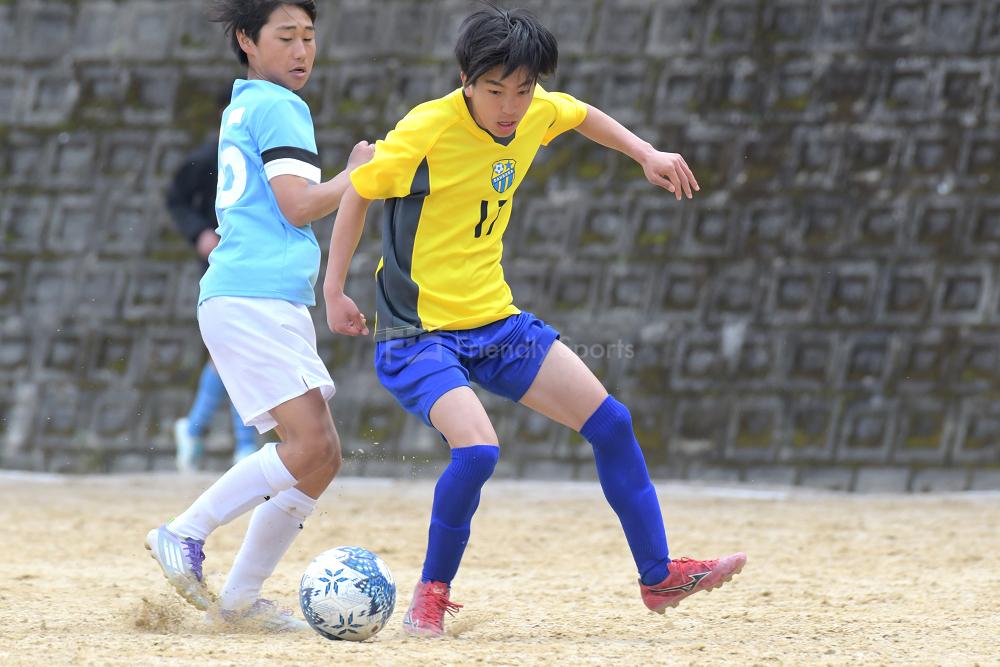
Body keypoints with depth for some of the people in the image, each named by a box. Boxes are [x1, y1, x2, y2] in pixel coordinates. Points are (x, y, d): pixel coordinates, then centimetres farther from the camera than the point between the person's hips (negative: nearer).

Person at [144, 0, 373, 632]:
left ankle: (241, 597, 6)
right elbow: (299, 205, -14)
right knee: (309, 444, -19)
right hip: (254, 299, -10)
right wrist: (360, 174, 0)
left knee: (322, 455, 6)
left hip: (273, 303, 10)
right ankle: (186, 534, -10)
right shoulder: (276, 106, -6)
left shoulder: (243, 107, 23)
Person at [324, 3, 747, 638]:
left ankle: (659, 575, 15)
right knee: (478, 449, -29)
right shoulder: (426, 132, -21)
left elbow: (581, 114, 23)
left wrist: (646, 154, 16)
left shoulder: (536, 113, -3)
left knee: (610, 422, 3)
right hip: (420, 330, -7)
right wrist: (334, 289, -5)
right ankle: (432, 595, -7)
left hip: (496, 319, 7)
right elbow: (358, 192, -5)